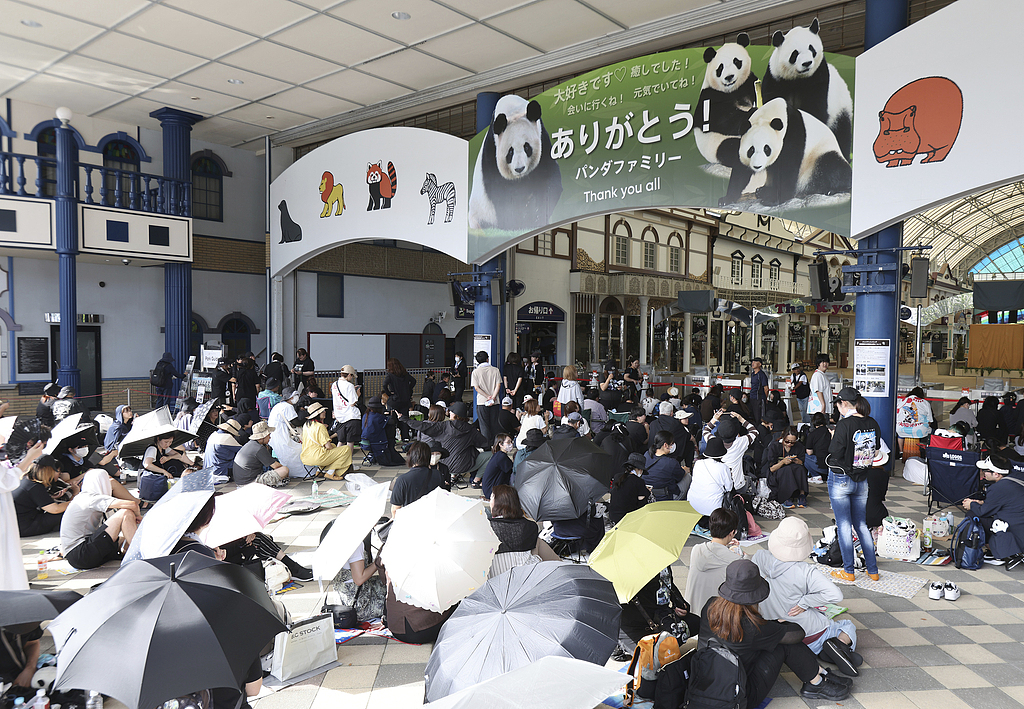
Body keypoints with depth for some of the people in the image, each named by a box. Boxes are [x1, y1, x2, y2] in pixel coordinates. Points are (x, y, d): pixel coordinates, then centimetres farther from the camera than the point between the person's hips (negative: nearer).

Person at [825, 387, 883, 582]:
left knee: (844, 525, 4)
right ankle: (872, 570, 21)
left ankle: (848, 571, 12)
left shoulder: (845, 424, -19)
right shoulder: (873, 424, 1)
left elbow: (834, 454, -19)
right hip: (863, 480, 6)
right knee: (861, 524, 17)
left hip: (840, 479, -6)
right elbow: (876, 451, 12)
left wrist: (833, 439, -1)